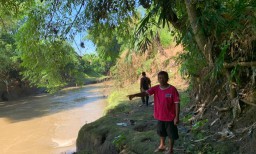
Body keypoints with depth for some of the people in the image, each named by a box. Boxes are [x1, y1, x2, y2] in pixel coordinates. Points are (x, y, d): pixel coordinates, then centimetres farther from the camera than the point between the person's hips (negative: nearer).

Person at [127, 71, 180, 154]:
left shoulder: (172, 89, -17)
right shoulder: (156, 88, -5)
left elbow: (177, 103, -14)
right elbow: (145, 93, -17)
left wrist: (177, 117, -15)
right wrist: (134, 95, -34)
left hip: (170, 117, -5)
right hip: (159, 116, 5)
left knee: (171, 134, 12)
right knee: (161, 132, 24)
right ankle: (162, 146, 47)